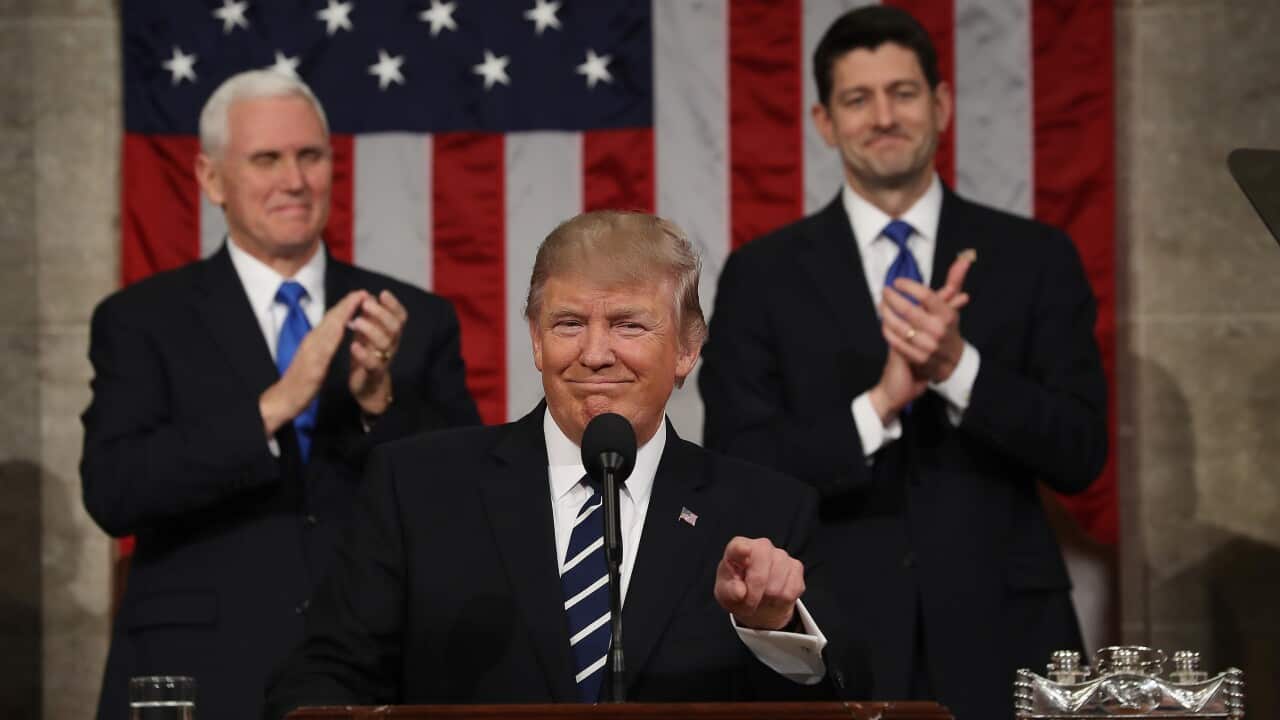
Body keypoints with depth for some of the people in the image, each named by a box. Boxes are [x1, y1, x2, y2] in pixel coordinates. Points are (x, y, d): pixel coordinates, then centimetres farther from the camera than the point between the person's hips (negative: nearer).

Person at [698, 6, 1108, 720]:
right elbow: (736, 472, -5)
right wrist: (877, 406, -19)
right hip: (838, 645, -1)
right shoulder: (764, 276, 2)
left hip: (1000, 639, 1)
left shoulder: (1036, 258, 4)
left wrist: (959, 366, -17)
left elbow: (1080, 455, -2)